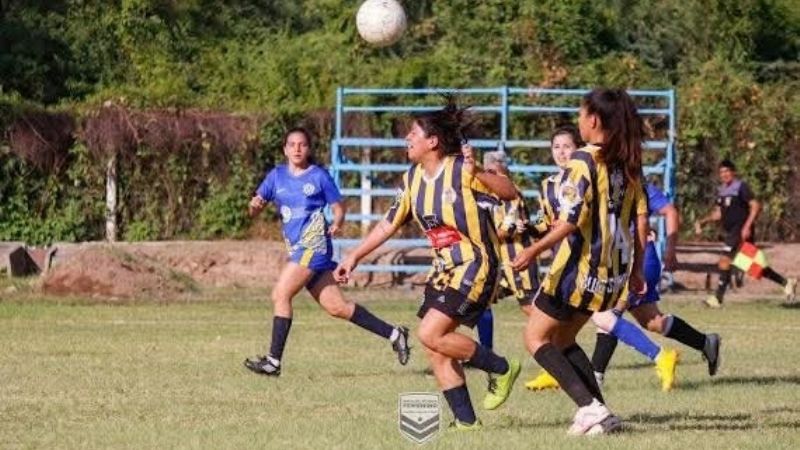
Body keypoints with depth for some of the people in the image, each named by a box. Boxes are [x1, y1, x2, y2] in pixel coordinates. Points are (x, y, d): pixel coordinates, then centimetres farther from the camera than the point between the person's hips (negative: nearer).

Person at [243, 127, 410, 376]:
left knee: (280, 295, -15)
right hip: (297, 249, 6)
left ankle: (274, 361, -13)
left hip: (314, 244, -6)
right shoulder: (277, 176, 13)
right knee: (336, 307, 5)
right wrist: (255, 205, -12)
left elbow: (338, 207, 5)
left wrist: (336, 223, -15)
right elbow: (254, 210, 11)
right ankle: (393, 334, 15)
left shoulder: (319, 176, 1)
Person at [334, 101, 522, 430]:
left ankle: (502, 369, 0)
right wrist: (354, 257, 15)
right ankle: (466, 420, 9)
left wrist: (479, 174, -39)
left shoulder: (461, 170, -16)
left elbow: (510, 192, -23)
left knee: (430, 335, -17)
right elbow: (390, 224, 15)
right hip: (444, 268, 8)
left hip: (474, 265, -8)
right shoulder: (413, 178, 6)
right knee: (435, 348, 2)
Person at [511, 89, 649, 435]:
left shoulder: (583, 161, -15)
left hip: (580, 266, -8)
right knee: (563, 338, 21)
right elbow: (641, 218, 10)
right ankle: (597, 412, 9)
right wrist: (637, 269, 17)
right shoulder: (627, 163, 8)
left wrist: (534, 250, -16)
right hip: (615, 270, 8)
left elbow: (572, 219, -22)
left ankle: (591, 407, -9)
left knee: (536, 337, 5)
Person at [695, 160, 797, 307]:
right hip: (730, 232, 9)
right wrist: (702, 222, 8)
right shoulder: (721, 190, 14)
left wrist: (747, 226, -23)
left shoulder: (741, 187, -10)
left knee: (724, 260, -18)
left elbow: (756, 206, -15)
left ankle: (718, 298, -18)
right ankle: (786, 282, 20)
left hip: (742, 231, -9)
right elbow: (718, 213, 22)